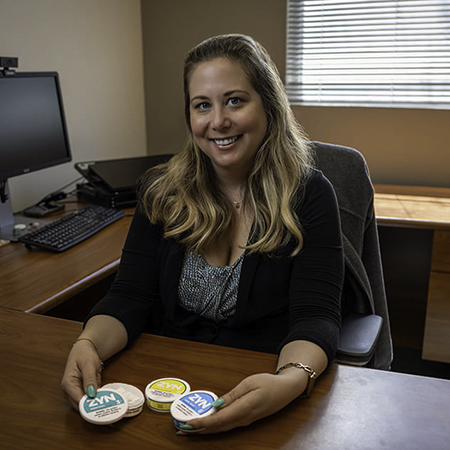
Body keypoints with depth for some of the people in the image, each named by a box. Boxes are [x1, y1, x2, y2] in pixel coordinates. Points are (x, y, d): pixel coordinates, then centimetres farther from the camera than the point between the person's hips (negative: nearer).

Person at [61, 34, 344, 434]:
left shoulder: (309, 194, -6)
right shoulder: (161, 191, 4)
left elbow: (316, 317, -12)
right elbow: (130, 296, 0)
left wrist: (289, 381, -33)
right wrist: (88, 345, -20)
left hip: (262, 392, -2)